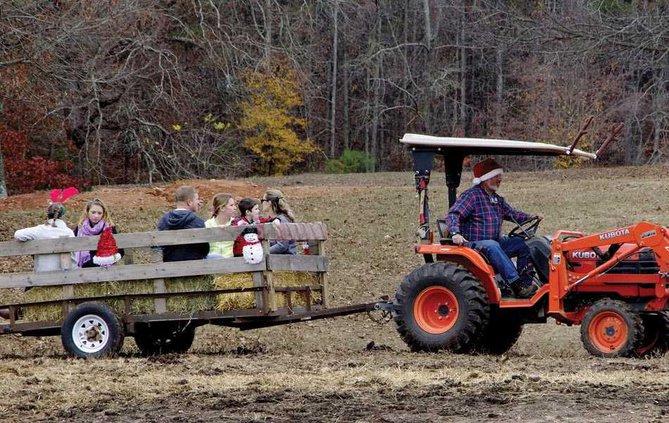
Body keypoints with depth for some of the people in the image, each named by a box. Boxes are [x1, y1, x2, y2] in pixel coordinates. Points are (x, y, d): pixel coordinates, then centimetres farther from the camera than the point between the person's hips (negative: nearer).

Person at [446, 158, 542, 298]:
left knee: (522, 243, -8)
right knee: (492, 246, -38)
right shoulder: (471, 196, -8)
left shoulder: (497, 199, 20)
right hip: (473, 244, -8)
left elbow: (511, 213, 26)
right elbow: (453, 215, -18)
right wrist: (455, 233, -37)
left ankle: (526, 283, -11)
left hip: (495, 242, 8)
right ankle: (516, 284, -45)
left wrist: (532, 218, 7)